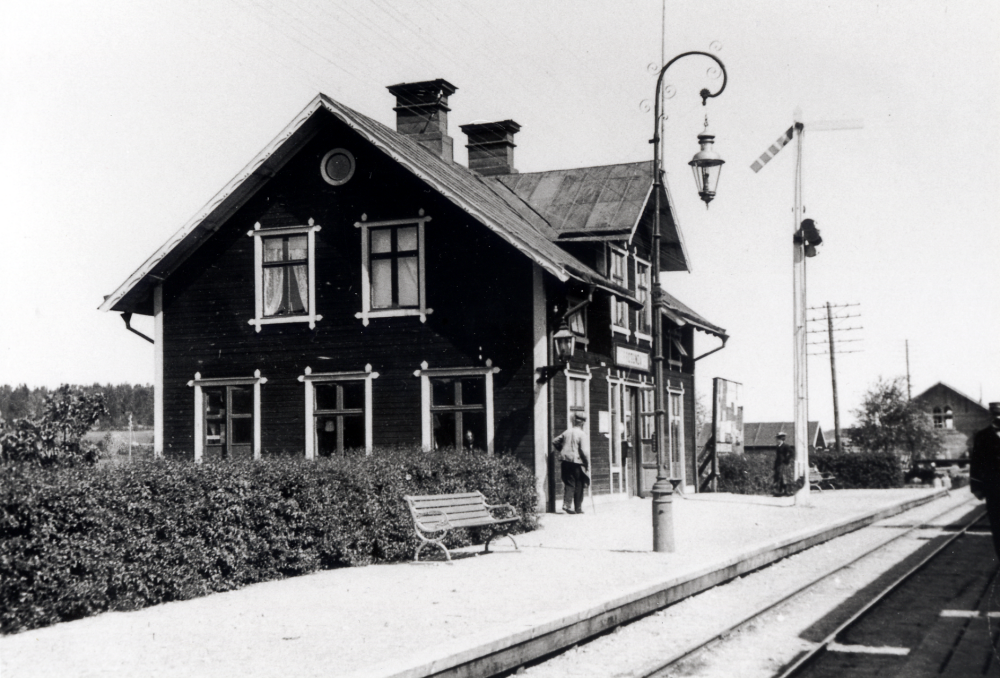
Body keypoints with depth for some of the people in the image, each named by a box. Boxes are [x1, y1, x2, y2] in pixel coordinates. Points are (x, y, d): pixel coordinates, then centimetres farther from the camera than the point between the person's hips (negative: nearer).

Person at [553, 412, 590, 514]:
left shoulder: (567, 432, 9)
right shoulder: (582, 434, -9)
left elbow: (555, 442, 18)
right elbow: (585, 451, -15)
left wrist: (561, 451, 25)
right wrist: (587, 465, -7)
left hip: (565, 462, 5)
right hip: (577, 462, -5)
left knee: (569, 484, 9)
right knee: (579, 486, 8)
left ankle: (566, 505, -5)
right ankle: (578, 508, 12)